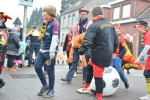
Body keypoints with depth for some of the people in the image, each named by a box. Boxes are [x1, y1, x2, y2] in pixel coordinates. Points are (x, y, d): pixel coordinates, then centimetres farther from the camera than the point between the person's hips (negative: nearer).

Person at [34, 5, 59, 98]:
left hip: (49, 51, -8)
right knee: (37, 67, 7)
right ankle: (45, 85, 24)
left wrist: (52, 52, -22)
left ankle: (51, 90, 18)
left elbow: (54, 38, -18)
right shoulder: (46, 23, 15)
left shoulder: (55, 23, -11)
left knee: (50, 71, 2)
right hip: (43, 50, 8)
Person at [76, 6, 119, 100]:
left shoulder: (94, 26, -14)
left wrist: (82, 53, -24)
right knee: (89, 67, 24)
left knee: (98, 76, 0)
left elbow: (87, 41, -25)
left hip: (100, 55, -9)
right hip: (107, 54, 9)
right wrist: (113, 51, 30)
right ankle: (86, 88, 36)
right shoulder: (110, 25, 12)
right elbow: (116, 40, 19)